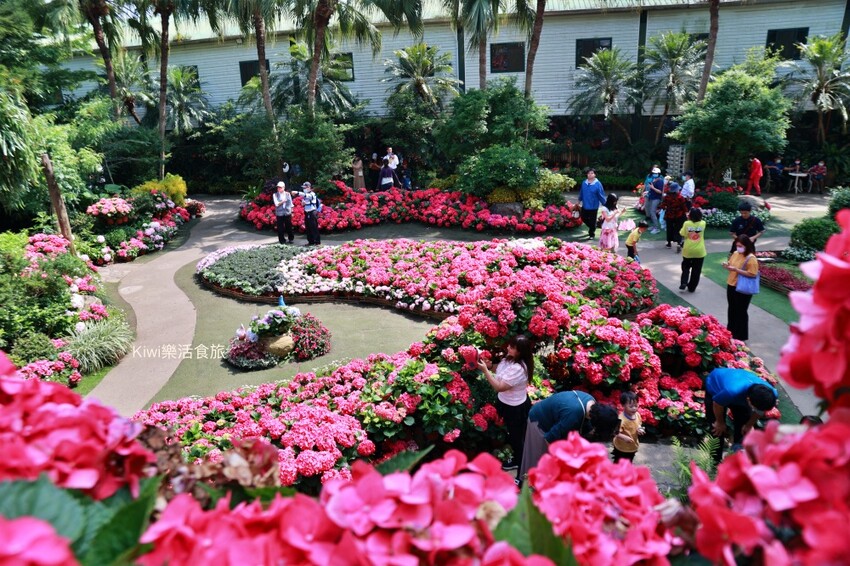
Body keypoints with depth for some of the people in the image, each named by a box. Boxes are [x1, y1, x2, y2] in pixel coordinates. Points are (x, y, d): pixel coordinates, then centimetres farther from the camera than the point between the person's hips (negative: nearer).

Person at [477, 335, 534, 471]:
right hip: (506, 402, 9)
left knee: (516, 434, 17)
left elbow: (499, 387, -33)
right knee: (512, 430, 32)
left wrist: (485, 370, -32)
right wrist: (489, 365, -13)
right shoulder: (510, 358, -10)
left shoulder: (518, 369, -37)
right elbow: (500, 370, 8)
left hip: (515, 407, -9)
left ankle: (518, 460, 42)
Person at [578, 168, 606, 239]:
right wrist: (579, 201, 21)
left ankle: (592, 234, 21)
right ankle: (591, 228, 43)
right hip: (585, 206, 5)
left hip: (593, 206, -5)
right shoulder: (584, 183, -1)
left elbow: (601, 195, -11)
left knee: (592, 221, 4)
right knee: (583, 218, 16)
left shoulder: (598, 184, -14)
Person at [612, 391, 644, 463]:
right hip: (621, 447, -7)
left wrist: (640, 429, -11)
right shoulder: (621, 419, -34)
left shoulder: (637, 415, -10)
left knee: (629, 463, 30)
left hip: (633, 446, 7)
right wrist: (624, 437, -48)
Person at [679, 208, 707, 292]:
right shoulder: (703, 223, -7)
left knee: (685, 267, 20)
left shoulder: (687, 223, -12)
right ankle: (692, 287, 18)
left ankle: (683, 283, 4)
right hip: (699, 251, 0)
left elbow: (682, 234, -2)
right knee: (696, 270, 12)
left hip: (688, 250, 0)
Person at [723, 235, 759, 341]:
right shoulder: (735, 254, 5)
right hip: (731, 285, 8)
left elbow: (752, 274, -22)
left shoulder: (751, 258, -18)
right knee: (731, 309, 18)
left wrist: (736, 270, -26)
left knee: (741, 312, 2)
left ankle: (741, 336, 12)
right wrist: (727, 265, -6)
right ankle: (730, 331, 33)